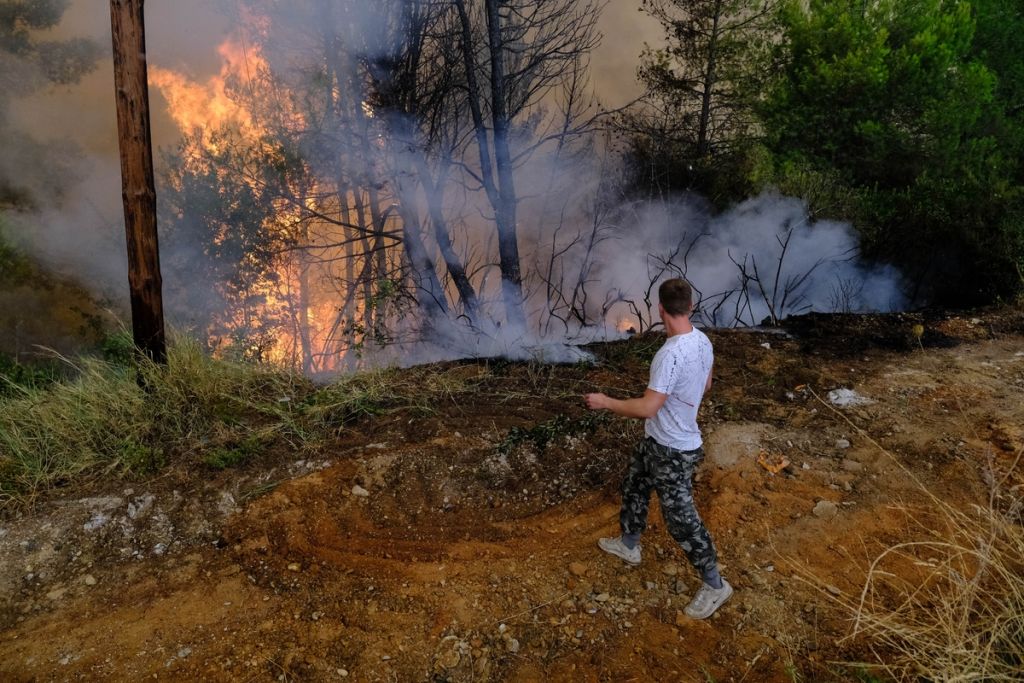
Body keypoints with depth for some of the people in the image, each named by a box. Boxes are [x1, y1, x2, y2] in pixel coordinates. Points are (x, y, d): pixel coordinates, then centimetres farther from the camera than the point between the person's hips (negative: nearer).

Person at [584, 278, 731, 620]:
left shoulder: (672, 354, -34)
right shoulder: (702, 341, -4)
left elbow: (647, 408, -31)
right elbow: (705, 386, 12)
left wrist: (606, 402, -18)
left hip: (673, 450, -9)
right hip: (657, 440, 9)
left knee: (680, 518, 4)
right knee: (633, 488, 26)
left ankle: (715, 585, 21)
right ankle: (629, 545, 48)